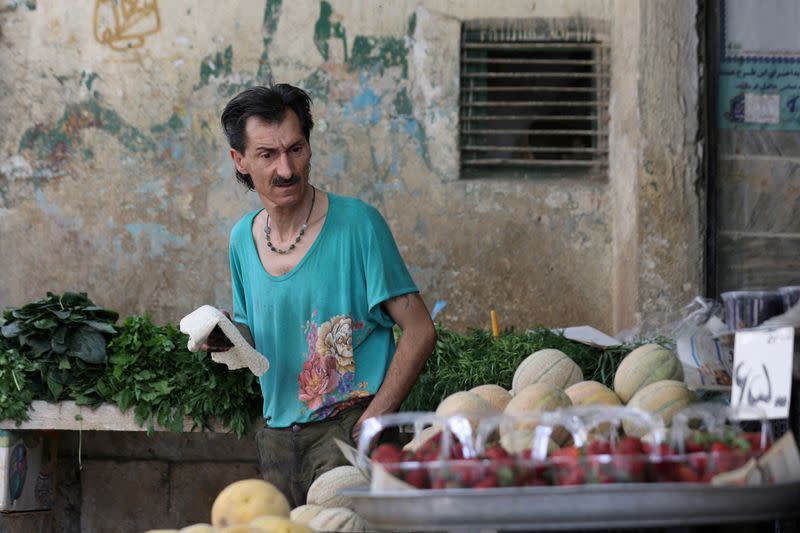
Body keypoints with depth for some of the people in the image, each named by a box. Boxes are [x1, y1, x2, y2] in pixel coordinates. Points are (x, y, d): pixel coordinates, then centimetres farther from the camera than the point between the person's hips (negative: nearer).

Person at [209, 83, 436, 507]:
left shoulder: (356, 223, -7)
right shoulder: (243, 237, 11)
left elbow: (419, 332, -9)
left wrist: (370, 423, -15)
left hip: (348, 426, -5)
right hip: (277, 436, 5)